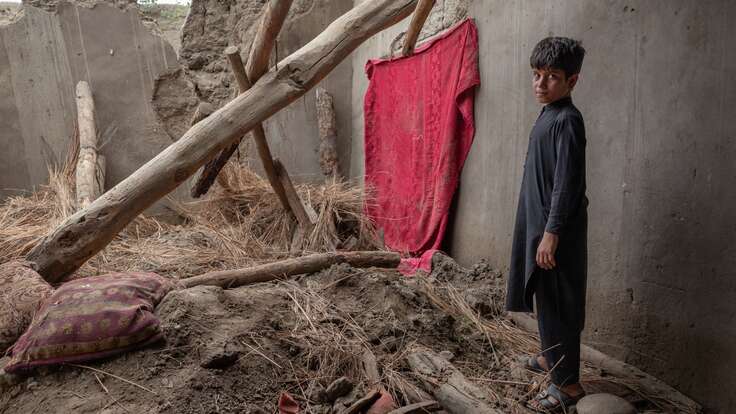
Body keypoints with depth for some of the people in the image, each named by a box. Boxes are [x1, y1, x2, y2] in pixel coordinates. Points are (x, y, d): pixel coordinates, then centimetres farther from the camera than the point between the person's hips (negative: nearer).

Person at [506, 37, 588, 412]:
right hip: (539, 224, 9)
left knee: (558, 305, -1)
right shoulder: (548, 116, 12)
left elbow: (567, 183, -22)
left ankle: (567, 384, 11)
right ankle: (551, 357, 37)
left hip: (556, 231, -9)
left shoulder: (567, 120, -16)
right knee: (545, 300, 20)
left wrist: (551, 233, -23)